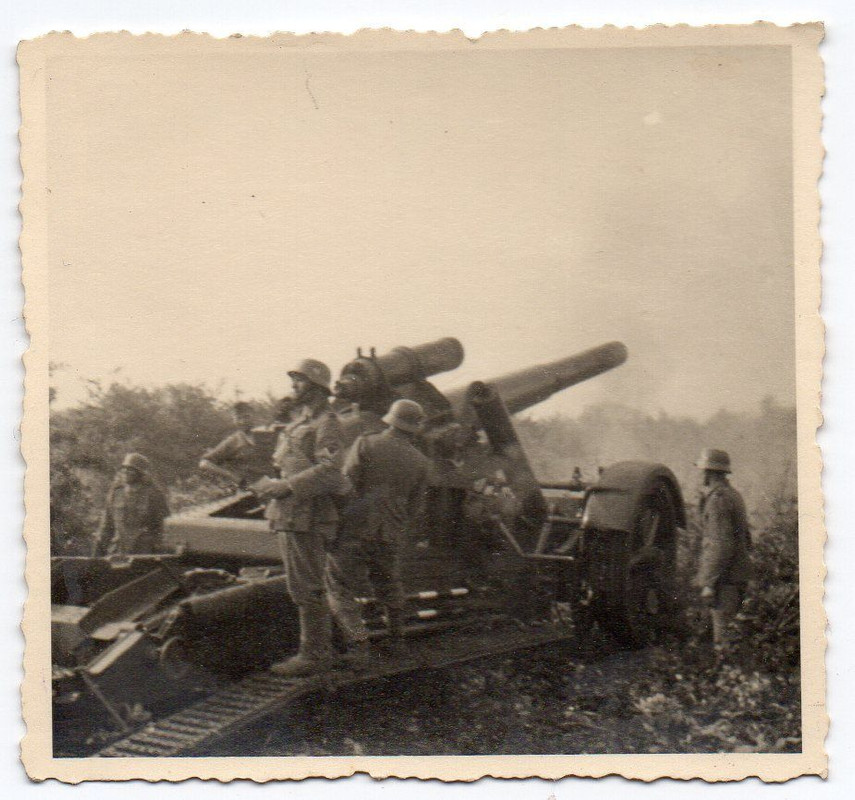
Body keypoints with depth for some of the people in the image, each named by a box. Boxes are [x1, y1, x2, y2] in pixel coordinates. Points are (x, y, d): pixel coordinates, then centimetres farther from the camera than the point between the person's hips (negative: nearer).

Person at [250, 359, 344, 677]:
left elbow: (329, 469, -21)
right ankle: (319, 648, 22)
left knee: (306, 588, -9)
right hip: (289, 516, 10)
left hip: (306, 516, -10)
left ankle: (314, 654, -3)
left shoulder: (325, 423, -9)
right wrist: (269, 484, 9)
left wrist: (287, 486, -23)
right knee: (304, 587, 14)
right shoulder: (297, 423, 21)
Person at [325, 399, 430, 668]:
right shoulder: (419, 462, 6)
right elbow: (413, 507, 11)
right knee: (389, 583, 26)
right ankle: (397, 636, 36)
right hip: (391, 535, 4)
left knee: (340, 590, 0)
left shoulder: (366, 444, -5)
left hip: (356, 528, -4)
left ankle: (359, 643, -15)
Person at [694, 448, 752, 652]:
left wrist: (709, 583, -22)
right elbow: (746, 539, 21)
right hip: (739, 574, 10)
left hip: (724, 577, -10)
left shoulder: (717, 500, -16)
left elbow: (721, 545, -22)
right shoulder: (733, 495, 15)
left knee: (723, 636, -7)